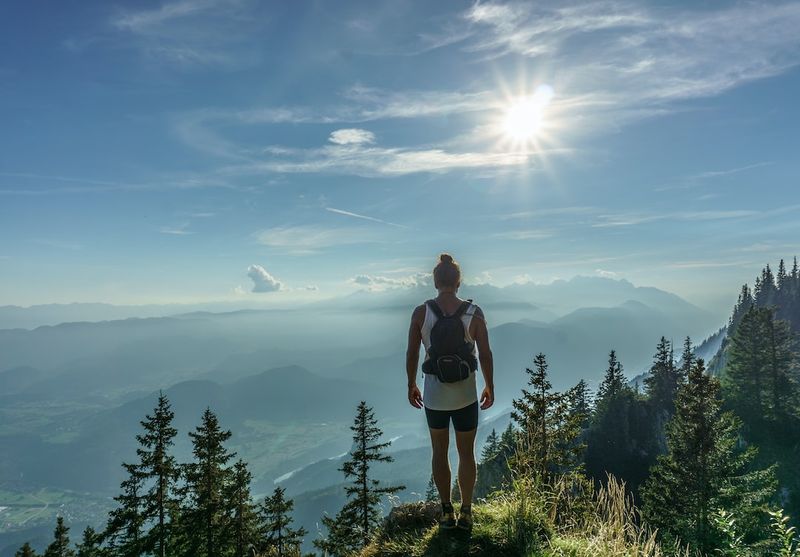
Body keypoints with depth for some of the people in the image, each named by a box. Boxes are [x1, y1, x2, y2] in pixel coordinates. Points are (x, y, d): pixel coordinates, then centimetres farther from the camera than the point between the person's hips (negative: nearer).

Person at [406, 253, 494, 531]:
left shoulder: (421, 312, -9)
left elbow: (411, 354, -5)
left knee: (439, 452, 18)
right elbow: (485, 354, -6)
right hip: (466, 395, 0)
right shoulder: (474, 313, -10)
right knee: (466, 453, 17)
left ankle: (447, 513, 27)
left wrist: (411, 385, 9)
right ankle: (466, 513, 26)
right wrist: (490, 386, 7)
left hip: (434, 395, 0)